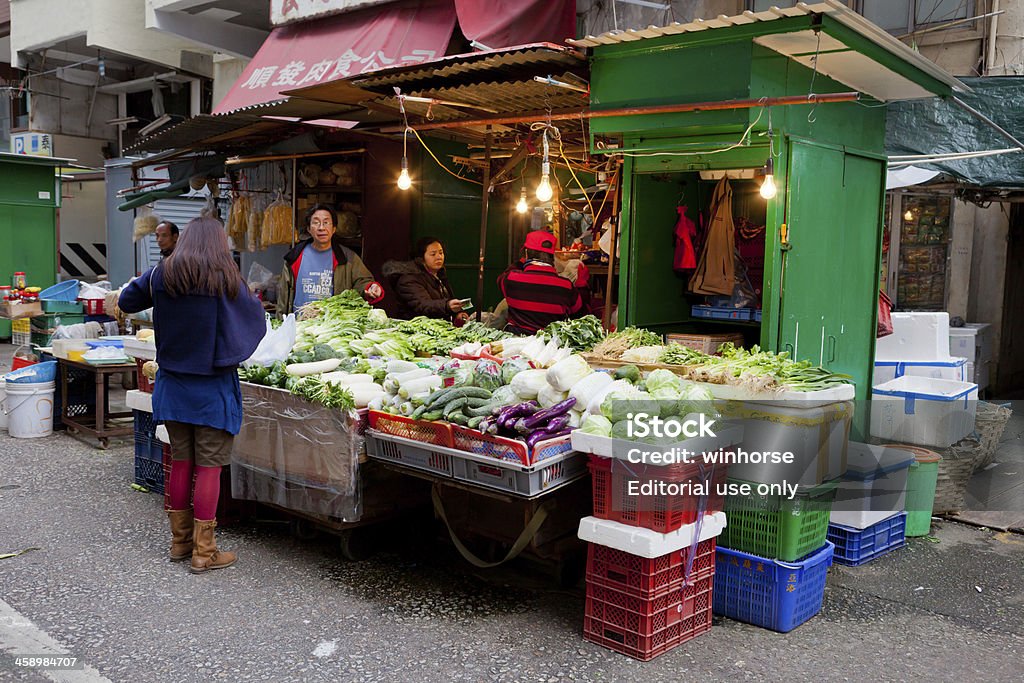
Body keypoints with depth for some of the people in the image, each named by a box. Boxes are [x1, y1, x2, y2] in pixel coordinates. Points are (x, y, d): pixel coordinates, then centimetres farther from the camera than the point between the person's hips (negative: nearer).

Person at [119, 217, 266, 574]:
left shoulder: (160, 275, -2)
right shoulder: (226, 280, -12)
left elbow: (126, 302, 13)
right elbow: (256, 320, 1)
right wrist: (253, 298, 20)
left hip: (172, 384, 4)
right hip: (212, 388, -4)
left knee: (181, 461, 15)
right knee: (208, 467, 2)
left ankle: (180, 541, 27)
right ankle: (203, 552, 8)